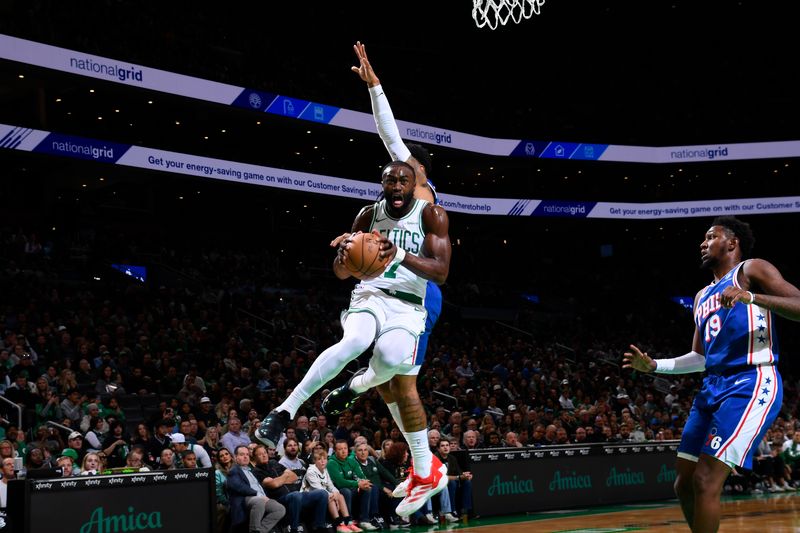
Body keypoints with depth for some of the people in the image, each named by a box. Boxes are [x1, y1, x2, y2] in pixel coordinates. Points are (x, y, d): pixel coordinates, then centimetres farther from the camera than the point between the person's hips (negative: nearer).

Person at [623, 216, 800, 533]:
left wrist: (750, 297, -26)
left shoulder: (751, 270, 0)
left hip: (752, 384, -9)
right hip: (714, 388, 9)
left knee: (706, 482, -16)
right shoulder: (702, 297, 24)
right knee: (684, 484, 7)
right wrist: (654, 366, 16)